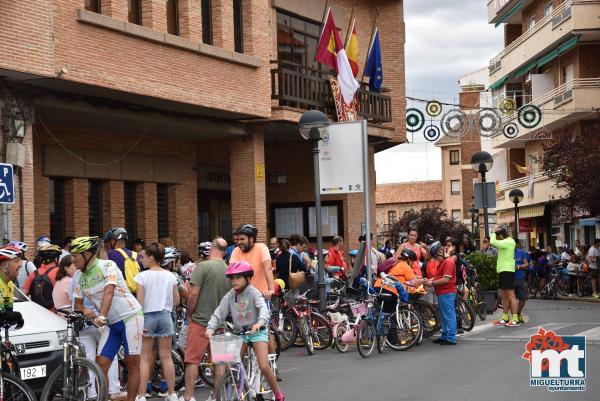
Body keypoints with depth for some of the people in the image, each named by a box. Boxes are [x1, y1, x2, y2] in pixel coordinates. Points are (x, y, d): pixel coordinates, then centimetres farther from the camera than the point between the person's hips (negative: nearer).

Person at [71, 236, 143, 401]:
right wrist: (85, 310, -11)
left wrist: (101, 316, -35)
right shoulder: (81, 277, 7)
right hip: (112, 324, 6)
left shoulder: (107, 265, -11)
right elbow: (77, 303, 12)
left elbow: (109, 292, -23)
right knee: (101, 364, -3)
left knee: (132, 364, -3)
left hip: (130, 316, -6)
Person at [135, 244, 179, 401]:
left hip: (147, 316, -3)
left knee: (144, 358, 2)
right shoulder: (170, 276, 2)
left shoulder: (142, 276, -9)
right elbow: (176, 300, 5)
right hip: (165, 316, 3)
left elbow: (139, 301, -13)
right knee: (166, 357, 10)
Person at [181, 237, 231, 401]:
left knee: (192, 360, -3)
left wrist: (189, 314, -2)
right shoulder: (229, 270, 5)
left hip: (200, 320, -6)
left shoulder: (203, 266, -12)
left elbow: (194, 293, -16)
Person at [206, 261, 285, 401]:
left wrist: (260, 322, -47)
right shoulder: (229, 296, 0)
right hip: (239, 332, 4)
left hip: (257, 331, -4)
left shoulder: (253, 292, -11)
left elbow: (263, 308, -27)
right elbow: (218, 314, -5)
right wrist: (210, 328, -23)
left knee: (264, 366, -15)